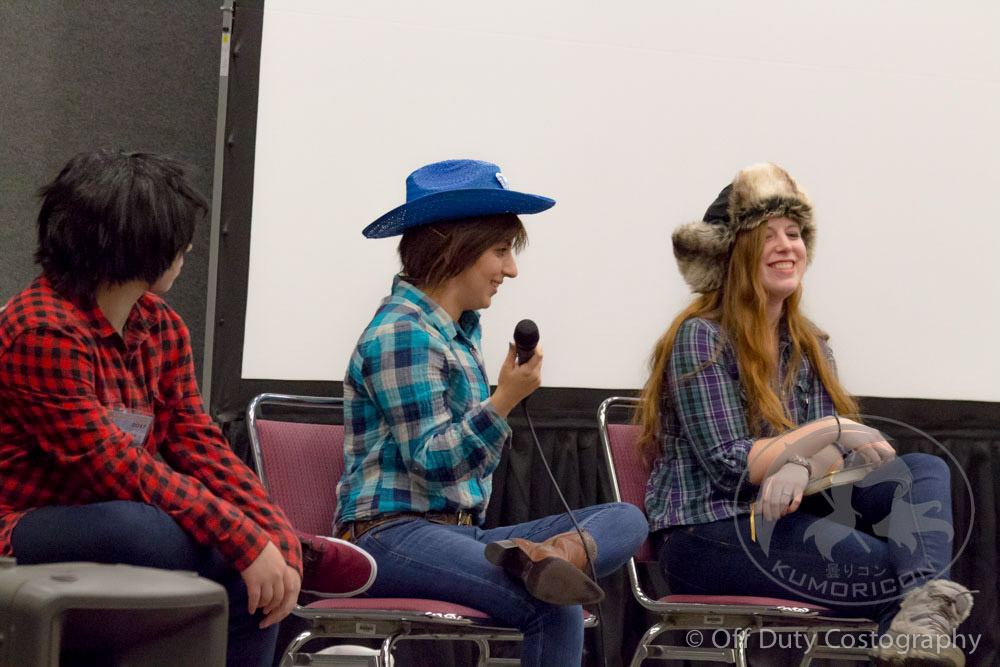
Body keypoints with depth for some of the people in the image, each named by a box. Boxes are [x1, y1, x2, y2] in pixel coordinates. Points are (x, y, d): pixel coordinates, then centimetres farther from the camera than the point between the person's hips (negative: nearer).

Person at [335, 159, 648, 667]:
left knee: (627, 518, -2)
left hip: (459, 530, 10)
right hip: (394, 534, -10)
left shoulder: (460, 329, 19)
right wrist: (505, 399, -26)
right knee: (556, 612, -31)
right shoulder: (400, 333, -11)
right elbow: (432, 462, -17)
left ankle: (551, 553, -31)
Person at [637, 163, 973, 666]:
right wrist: (830, 431, -13)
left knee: (925, 470, -16)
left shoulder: (809, 347, 17)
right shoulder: (700, 337, -6)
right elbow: (729, 465, -13)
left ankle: (917, 623, -40)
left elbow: (832, 455, 4)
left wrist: (801, 467, -21)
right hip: (708, 534, -8)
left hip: (782, 515, 8)